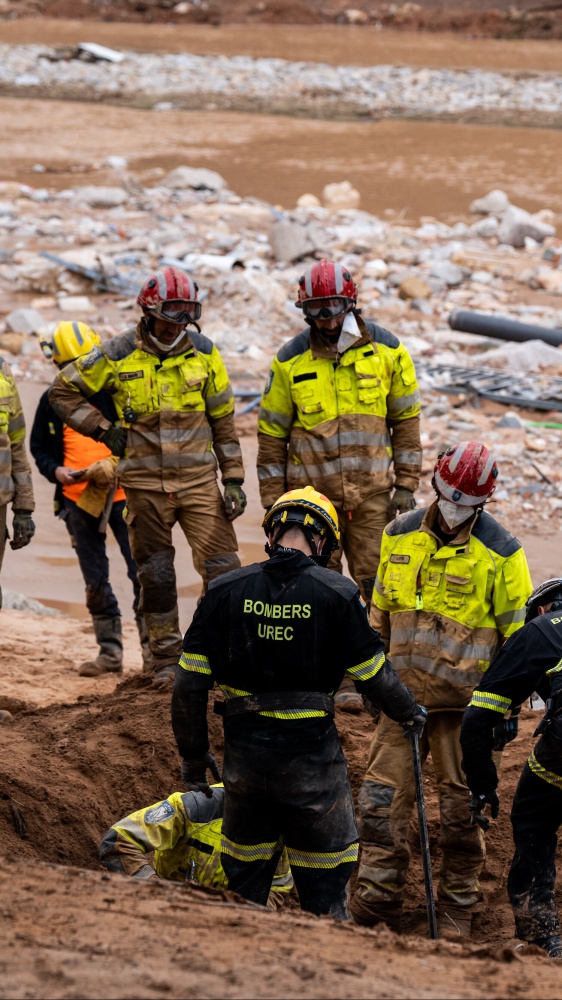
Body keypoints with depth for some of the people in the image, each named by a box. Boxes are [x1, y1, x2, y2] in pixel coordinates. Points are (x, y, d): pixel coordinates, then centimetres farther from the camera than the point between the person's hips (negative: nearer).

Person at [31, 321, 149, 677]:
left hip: (122, 495, -3)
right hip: (78, 500, 3)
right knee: (95, 581, 8)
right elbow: (39, 448, 17)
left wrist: (119, 466, -14)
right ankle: (110, 652, 16)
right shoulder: (52, 401, 8)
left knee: (141, 571, -6)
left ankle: (153, 649, 0)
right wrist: (56, 471, -4)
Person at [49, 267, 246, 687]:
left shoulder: (204, 353, 0)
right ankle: (167, 659, 18)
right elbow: (63, 391, 6)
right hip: (145, 482, 0)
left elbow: (223, 420, 6)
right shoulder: (117, 355, -4)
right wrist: (104, 430, -2)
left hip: (198, 478, 0)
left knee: (222, 566, -7)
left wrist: (234, 478, 3)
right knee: (156, 574, 6)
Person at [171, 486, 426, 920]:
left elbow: (190, 683, -1)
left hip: (245, 754, 2)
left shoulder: (225, 591, -3)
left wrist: (194, 755, 10)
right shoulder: (337, 594, -9)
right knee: (324, 884, 11)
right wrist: (410, 712, 19)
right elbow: (373, 674, -1)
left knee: (245, 879, 19)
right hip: (312, 755, -2)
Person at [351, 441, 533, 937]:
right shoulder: (401, 535, 5)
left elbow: (517, 633, -2)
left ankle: (457, 909, 15)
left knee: (462, 806, 2)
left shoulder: (500, 551, -7)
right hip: (404, 691, 4)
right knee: (383, 795, 0)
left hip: (464, 701, -4)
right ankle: (377, 899, 8)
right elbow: (380, 611, 17)